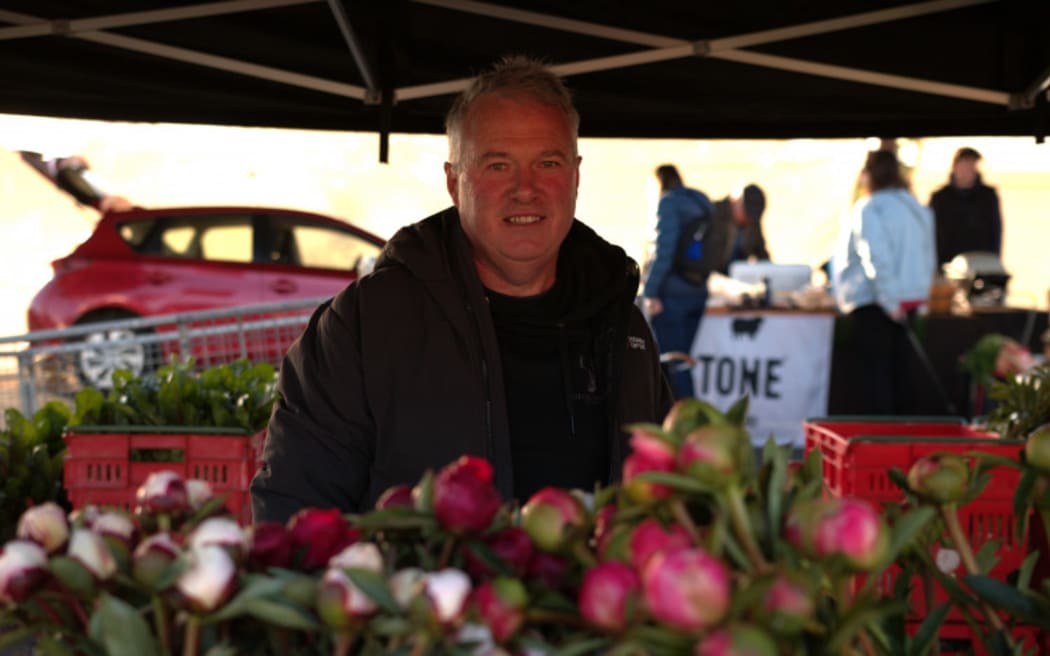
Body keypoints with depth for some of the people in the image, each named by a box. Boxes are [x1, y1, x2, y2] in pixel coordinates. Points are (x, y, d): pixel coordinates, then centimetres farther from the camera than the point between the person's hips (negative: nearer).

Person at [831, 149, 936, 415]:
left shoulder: (869, 209, -12)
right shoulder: (918, 209, 14)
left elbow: (876, 256, -21)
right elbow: (928, 259, 20)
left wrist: (888, 300, -20)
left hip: (873, 301, -8)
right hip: (911, 299, 8)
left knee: (875, 370, -5)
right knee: (898, 369, 12)